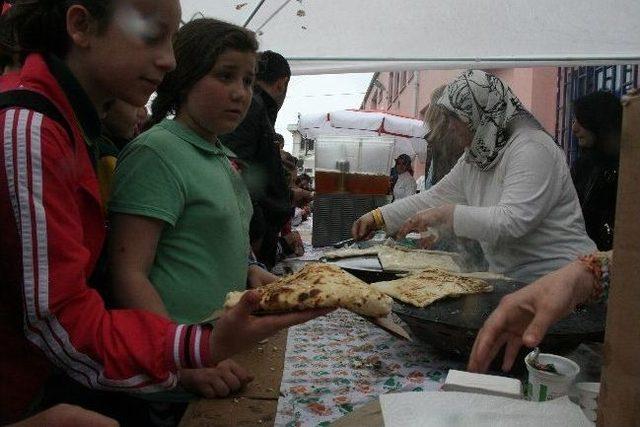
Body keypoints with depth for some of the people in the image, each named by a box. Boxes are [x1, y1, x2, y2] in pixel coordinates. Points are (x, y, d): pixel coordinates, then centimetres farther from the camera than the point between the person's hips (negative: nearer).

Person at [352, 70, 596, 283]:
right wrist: (378, 217, 5)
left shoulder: (532, 150, -16)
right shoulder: (474, 159, 11)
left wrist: (447, 214, -24)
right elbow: (433, 198, 12)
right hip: (508, 280, 7)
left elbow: (512, 221, -26)